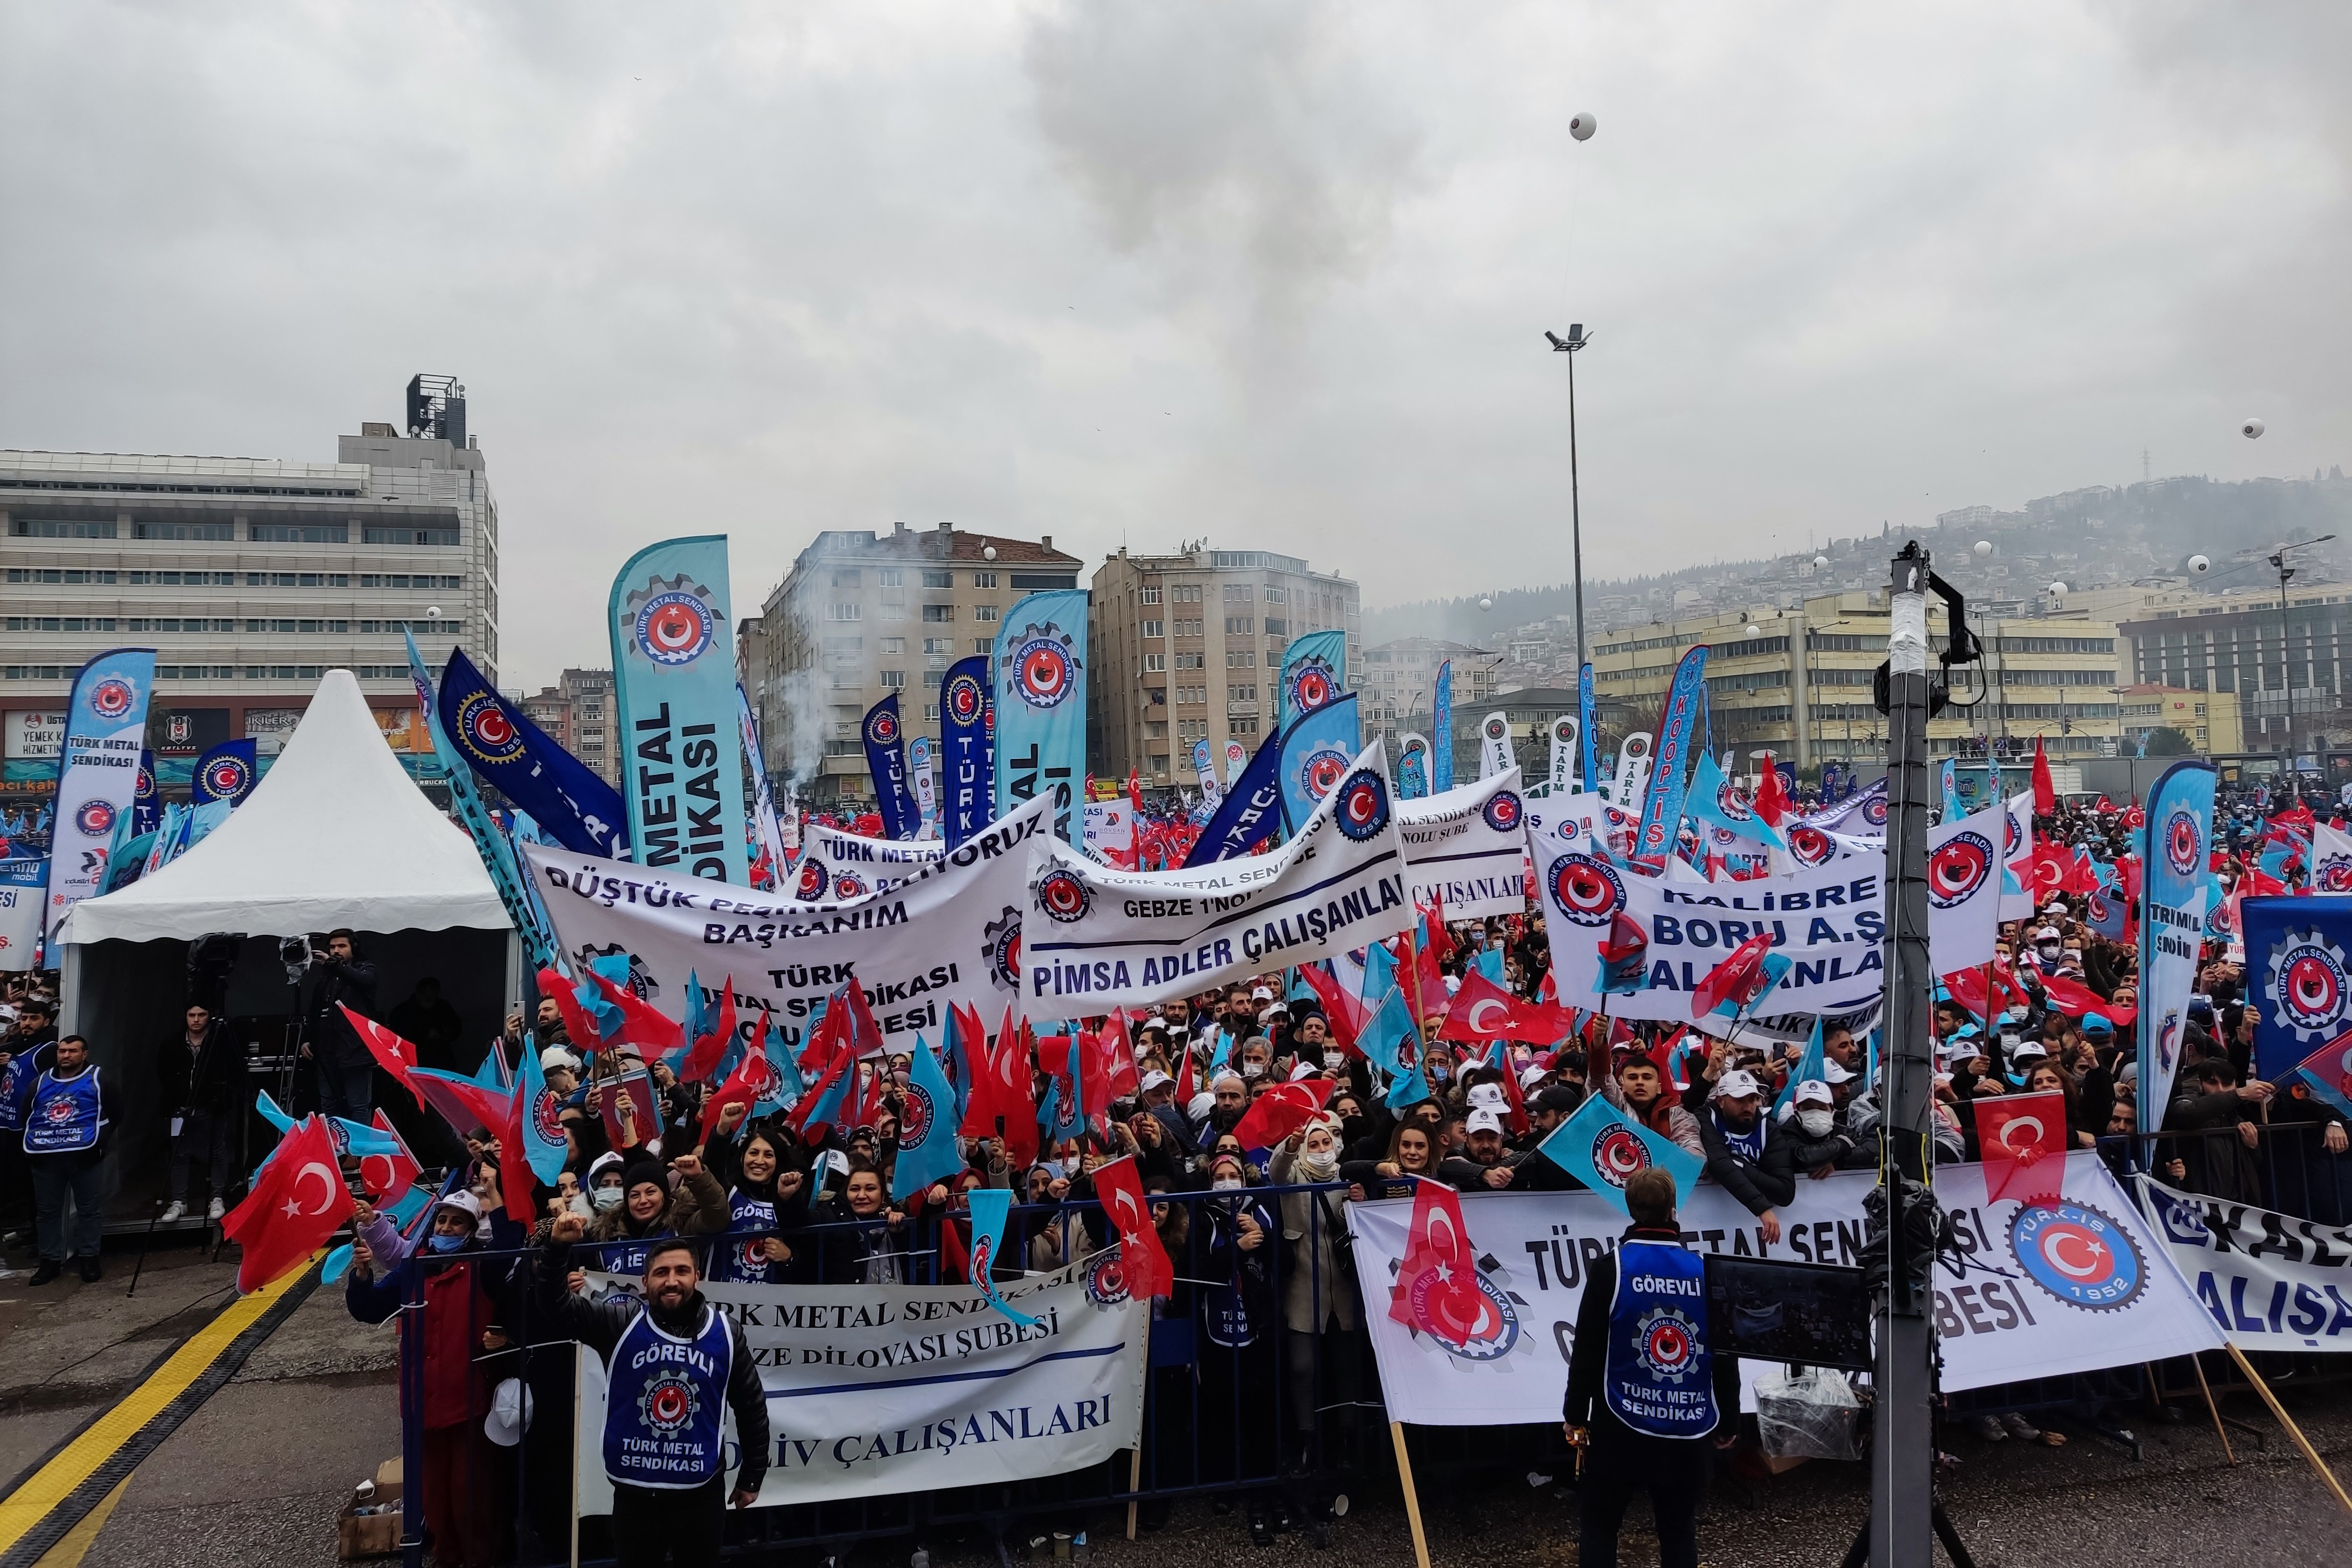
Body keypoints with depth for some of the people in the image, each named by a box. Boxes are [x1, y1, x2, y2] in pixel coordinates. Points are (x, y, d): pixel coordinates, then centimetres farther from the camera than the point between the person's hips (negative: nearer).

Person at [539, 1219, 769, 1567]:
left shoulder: (725, 1332, -6)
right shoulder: (621, 1322, -8)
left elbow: (751, 1407, 4)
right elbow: (555, 1303, -15)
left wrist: (752, 1477, 8)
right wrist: (558, 1248, -32)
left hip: (702, 1495, 0)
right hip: (634, 1493, 0)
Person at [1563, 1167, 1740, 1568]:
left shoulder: (1609, 1268, -9)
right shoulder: (1706, 1272, -2)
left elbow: (1586, 1350, -8)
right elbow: (1726, 1356, 4)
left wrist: (1576, 1416, 2)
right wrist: (1726, 1424, 16)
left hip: (1620, 1426, -2)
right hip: (1687, 1430, 2)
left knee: (1600, 1527, 9)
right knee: (1679, 1532, 14)